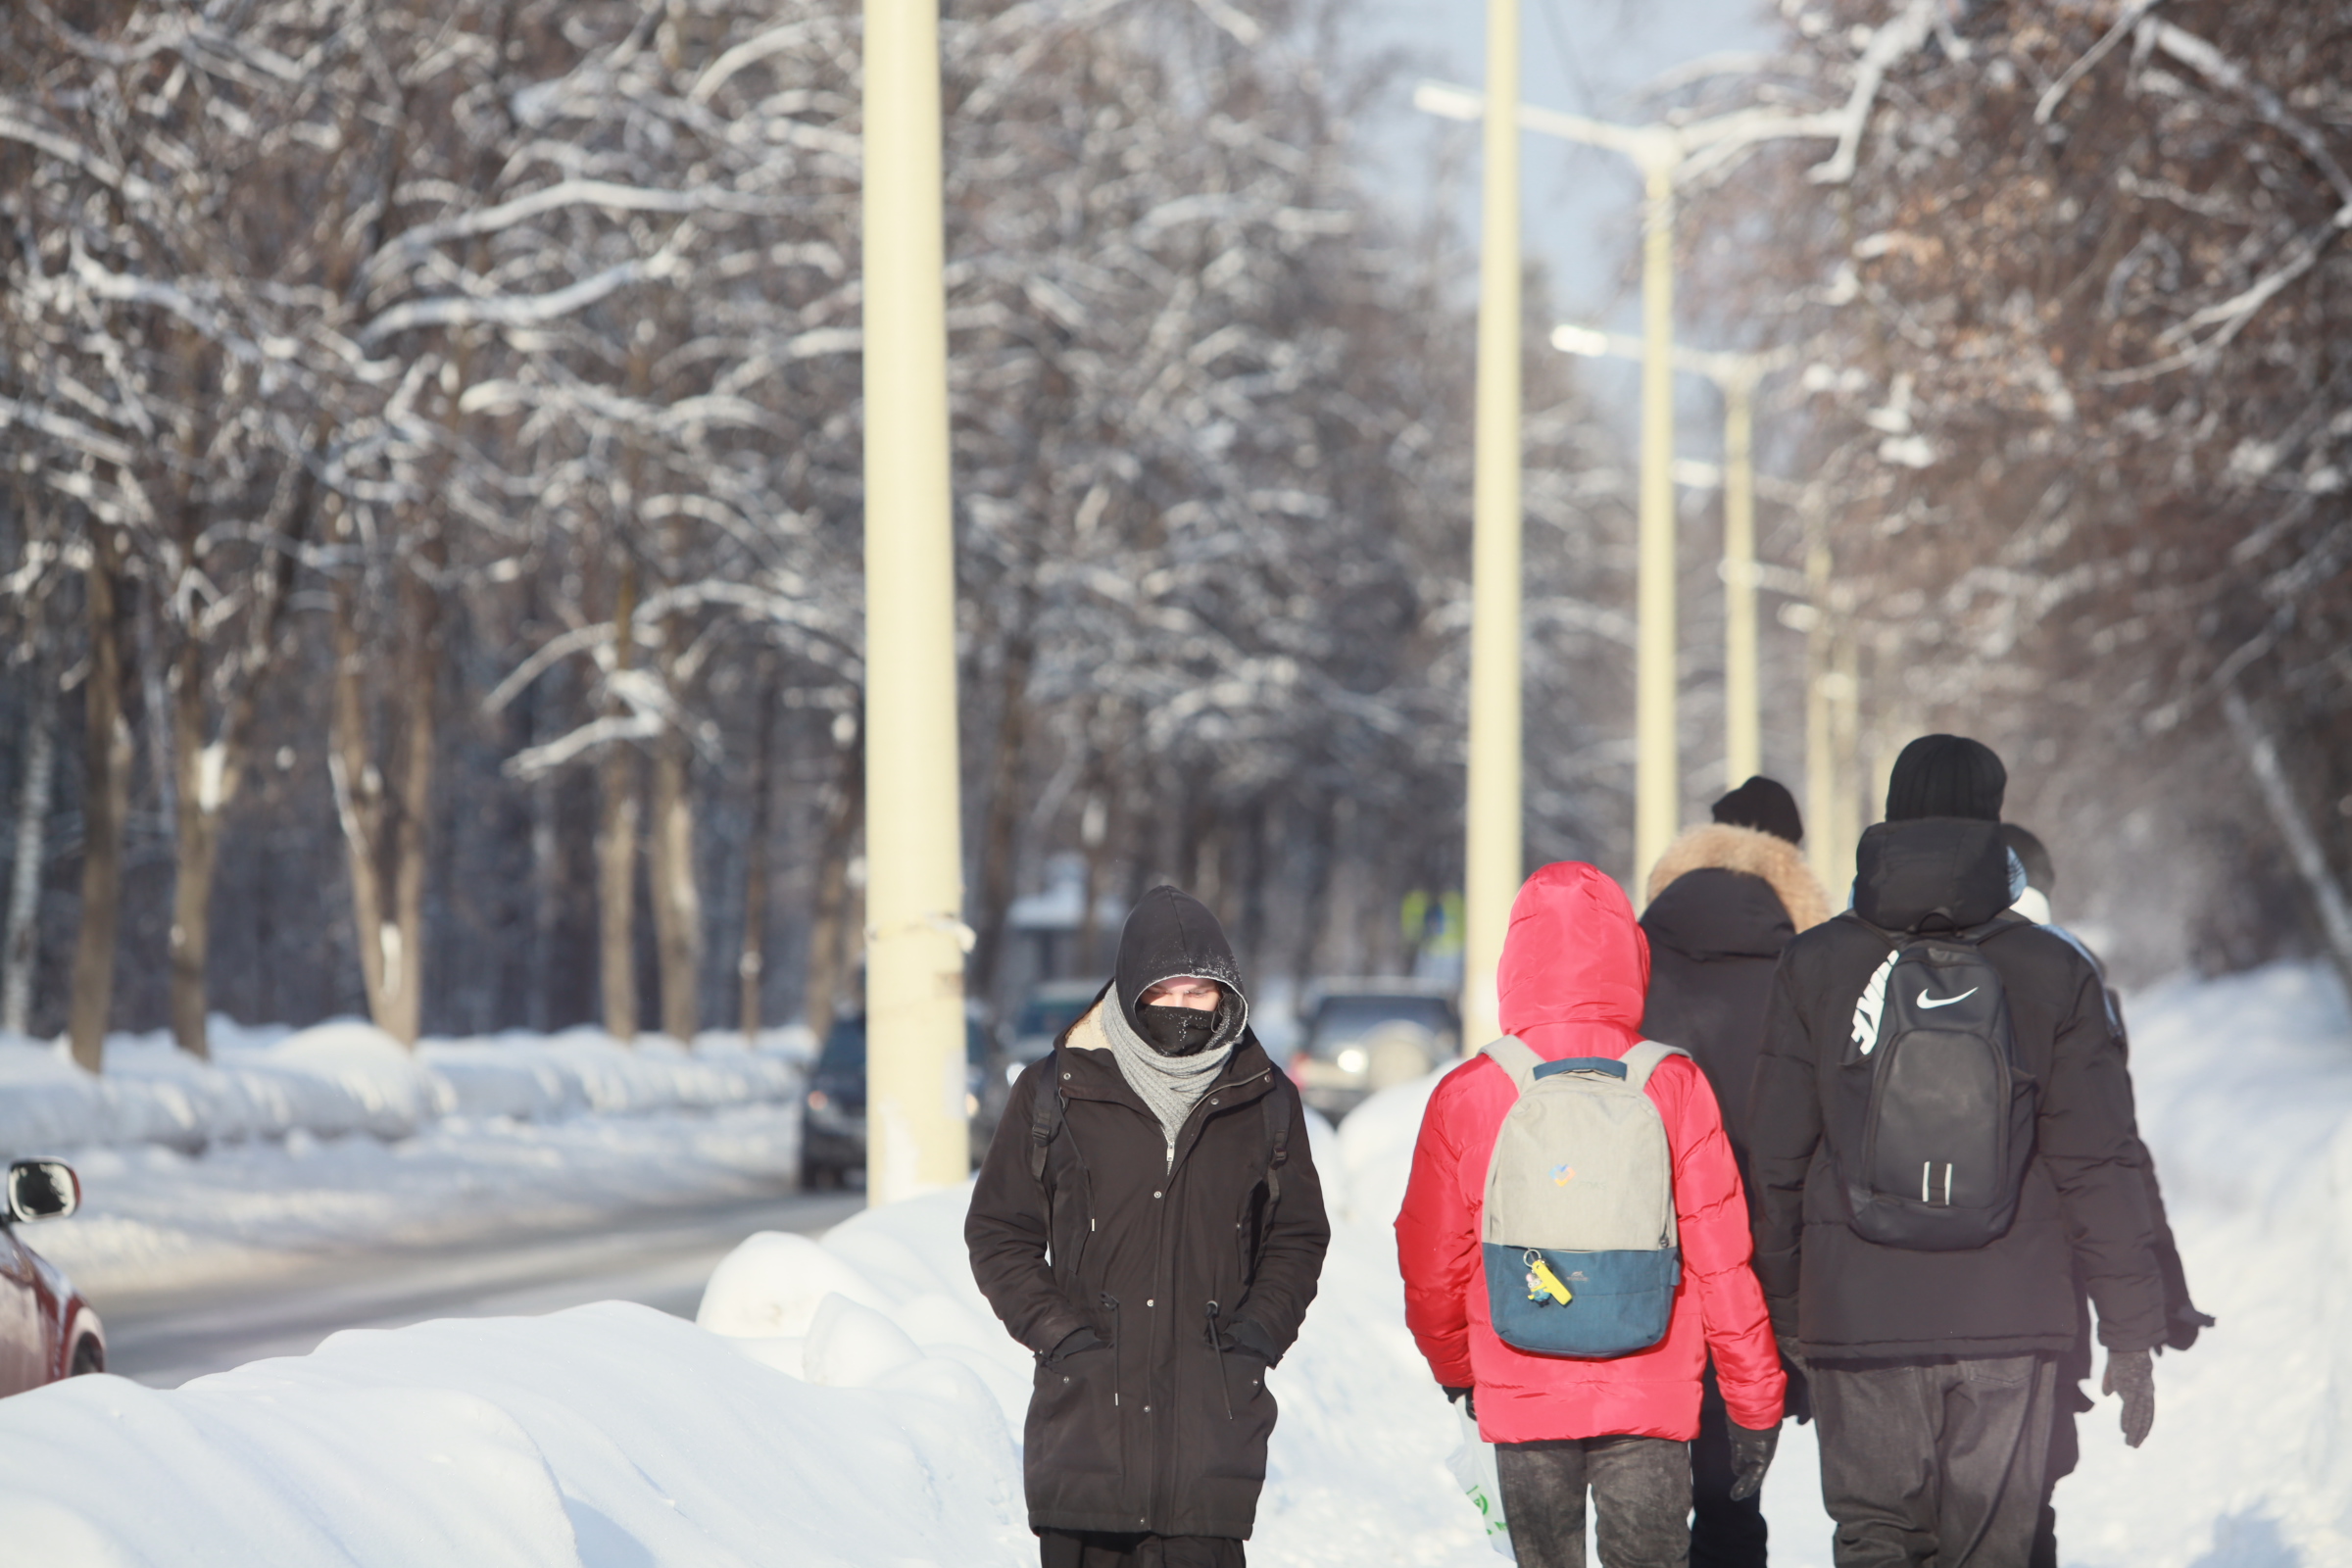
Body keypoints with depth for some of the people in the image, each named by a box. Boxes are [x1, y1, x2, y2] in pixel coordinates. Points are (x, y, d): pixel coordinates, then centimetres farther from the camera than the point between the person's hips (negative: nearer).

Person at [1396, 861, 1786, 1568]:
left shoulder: (1464, 1097, -4)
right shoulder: (1674, 1086, -7)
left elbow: (1430, 1263, 4)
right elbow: (1722, 1259, -5)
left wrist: (1456, 1369, 24)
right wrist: (1756, 1401, 5)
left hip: (1521, 1402, 1)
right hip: (1652, 1400, -1)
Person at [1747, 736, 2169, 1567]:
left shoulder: (1815, 968, 1)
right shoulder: (2055, 975, -1)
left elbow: (1775, 1158, 2)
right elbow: (2099, 1164, -1)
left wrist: (1781, 1313, 12)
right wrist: (2131, 1329, 5)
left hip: (1859, 1319, 0)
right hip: (2009, 1321, 0)